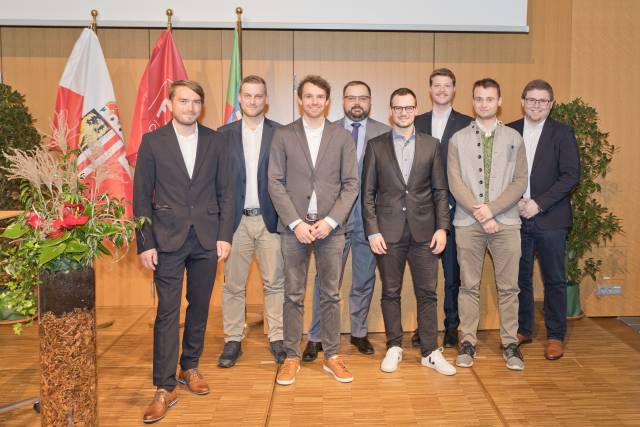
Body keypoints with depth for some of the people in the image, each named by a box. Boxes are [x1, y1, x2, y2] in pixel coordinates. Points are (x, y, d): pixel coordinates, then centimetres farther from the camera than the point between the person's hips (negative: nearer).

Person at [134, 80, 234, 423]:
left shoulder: (215, 140, 5)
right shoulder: (152, 141, 0)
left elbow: (225, 192, 6)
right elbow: (141, 197, 0)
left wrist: (225, 235, -1)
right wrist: (145, 244, -5)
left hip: (207, 239, 2)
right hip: (168, 240, -2)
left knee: (200, 307, 12)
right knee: (167, 312, -1)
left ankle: (189, 368, 30)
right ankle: (165, 388, 8)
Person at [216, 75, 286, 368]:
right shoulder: (223, 134, 6)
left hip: (270, 220, -1)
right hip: (236, 220, 1)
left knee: (275, 283, 6)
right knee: (233, 285, 7)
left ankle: (277, 339, 19)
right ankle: (233, 341, 20)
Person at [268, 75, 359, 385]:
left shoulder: (342, 137, 6)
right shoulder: (283, 136, 5)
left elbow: (351, 184, 2)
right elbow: (275, 183, 0)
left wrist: (330, 221, -10)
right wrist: (296, 223, -10)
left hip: (330, 227, 1)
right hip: (294, 226, 0)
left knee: (331, 295, 8)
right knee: (293, 296, 6)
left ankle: (332, 356, 20)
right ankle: (292, 357, 18)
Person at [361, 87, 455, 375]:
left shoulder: (431, 145, 8)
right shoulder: (376, 146, 5)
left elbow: (440, 190, 8)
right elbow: (368, 192, 2)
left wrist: (442, 227, -1)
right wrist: (372, 231, -5)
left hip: (424, 231, 1)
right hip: (389, 231, -1)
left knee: (427, 293, 5)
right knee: (390, 293, 8)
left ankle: (431, 352, 17)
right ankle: (394, 348, 22)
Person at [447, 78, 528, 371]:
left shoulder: (513, 138, 9)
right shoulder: (458, 139, 7)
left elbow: (520, 181, 1)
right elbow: (455, 182, -1)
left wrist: (491, 209, -11)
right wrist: (479, 212, -11)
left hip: (506, 221, 0)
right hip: (468, 222, 0)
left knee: (508, 287, 4)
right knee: (469, 286, 6)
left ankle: (510, 343, 16)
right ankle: (468, 342, 16)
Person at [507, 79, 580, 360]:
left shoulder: (562, 133, 0)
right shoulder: (508, 132, 7)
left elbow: (571, 175, -7)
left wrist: (538, 204, -14)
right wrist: (514, 202, -8)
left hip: (550, 218, -2)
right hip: (516, 217, 2)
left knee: (554, 279, 6)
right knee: (520, 277, 10)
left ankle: (555, 336, 18)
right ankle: (523, 330, 25)